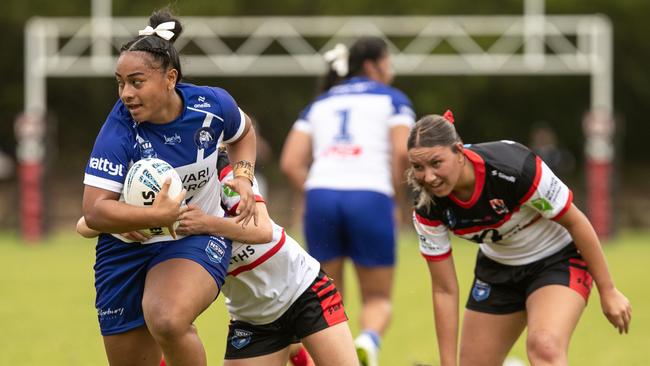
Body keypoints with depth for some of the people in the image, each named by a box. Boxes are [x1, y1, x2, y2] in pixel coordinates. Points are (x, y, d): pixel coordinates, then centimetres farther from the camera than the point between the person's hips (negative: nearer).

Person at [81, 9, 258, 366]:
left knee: (168, 322, -34)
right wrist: (155, 216, -38)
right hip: (127, 248, 1)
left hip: (197, 241, -1)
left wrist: (243, 176, -4)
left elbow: (243, 132, 12)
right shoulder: (119, 129, -22)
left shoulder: (212, 105, -14)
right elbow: (94, 211, -27)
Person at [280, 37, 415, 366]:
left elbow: (291, 163, 10)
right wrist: (390, 193, 7)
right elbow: (403, 153, -4)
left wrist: (318, 196, 14)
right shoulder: (392, 99, 12)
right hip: (370, 196, -3)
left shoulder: (319, 104, 22)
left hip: (321, 194, 3)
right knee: (378, 299, 9)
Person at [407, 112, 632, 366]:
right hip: (497, 268, 5)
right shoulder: (427, 209, -21)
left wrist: (607, 291, -12)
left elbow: (575, 222, -19)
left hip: (558, 259, -5)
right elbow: (444, 290, -11)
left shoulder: (513, 169, -34)